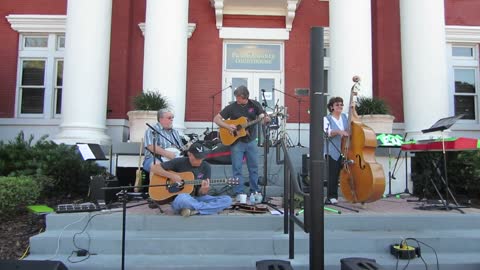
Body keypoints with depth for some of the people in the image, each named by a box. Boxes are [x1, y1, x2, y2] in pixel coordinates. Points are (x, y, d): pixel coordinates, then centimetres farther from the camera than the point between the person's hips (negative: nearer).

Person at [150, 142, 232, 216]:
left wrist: (204, 189, -23)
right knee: (183, 198, -42)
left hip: (196, 199, 4)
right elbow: (154, 168, -7)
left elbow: (200, 194, 1)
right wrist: (171, 175, -19)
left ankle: (193, 211, -25)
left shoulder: (206, 167, 2)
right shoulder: (179, 162, -6)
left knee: (227, 200, -16)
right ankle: (210, 208, -19)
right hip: (178, 199, -4)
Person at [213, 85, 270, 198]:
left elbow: (262, 117, -7)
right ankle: (239, 192, 10)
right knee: (237, 168, 0)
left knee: (254, 167, 9)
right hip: (236, 141, -2)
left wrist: (266, 119, -31)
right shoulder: (232, 107, -6)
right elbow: (216, 119, -4)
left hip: (251, 141, 2)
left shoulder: (255, 104, -1)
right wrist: (227, 126, -19)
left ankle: (255, 191, 23)